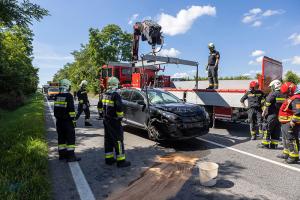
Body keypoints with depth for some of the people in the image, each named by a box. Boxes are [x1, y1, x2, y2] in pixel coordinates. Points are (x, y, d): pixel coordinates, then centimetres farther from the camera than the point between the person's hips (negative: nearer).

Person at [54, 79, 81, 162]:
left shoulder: (57, 96, 8)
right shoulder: (69, 96, -13)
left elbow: (56, 109, 12)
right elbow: (71, 109, -16)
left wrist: (57, 118, 19)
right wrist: (73, 119, -10)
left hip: (59, 121, 7)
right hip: (67, 120, -7)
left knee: (61, 138, 15)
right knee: (70, 138, -1)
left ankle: (62, 154, 24)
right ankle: (70, 156, 1)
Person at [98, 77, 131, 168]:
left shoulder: (104, 95, 8)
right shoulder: (116, 95, -18)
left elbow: (100, 106, 18)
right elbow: (119, 109, -23)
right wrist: (120, 117, -8)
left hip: (106, 120, 8)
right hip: (114, 121, -8)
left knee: (108, 139, 16)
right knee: (118, 139, -2)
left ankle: (109, 158, 25)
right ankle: (121, 161, 3)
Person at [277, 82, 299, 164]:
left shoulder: (296, 99, -20)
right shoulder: (292, 97, 15)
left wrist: (293, 121, -27)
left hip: (290, 124, -11)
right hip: (286, 123, 11)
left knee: (291, 139, -5)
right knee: (285, 139, 20)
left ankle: (294, 157, 4)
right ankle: (286, 153, 32)